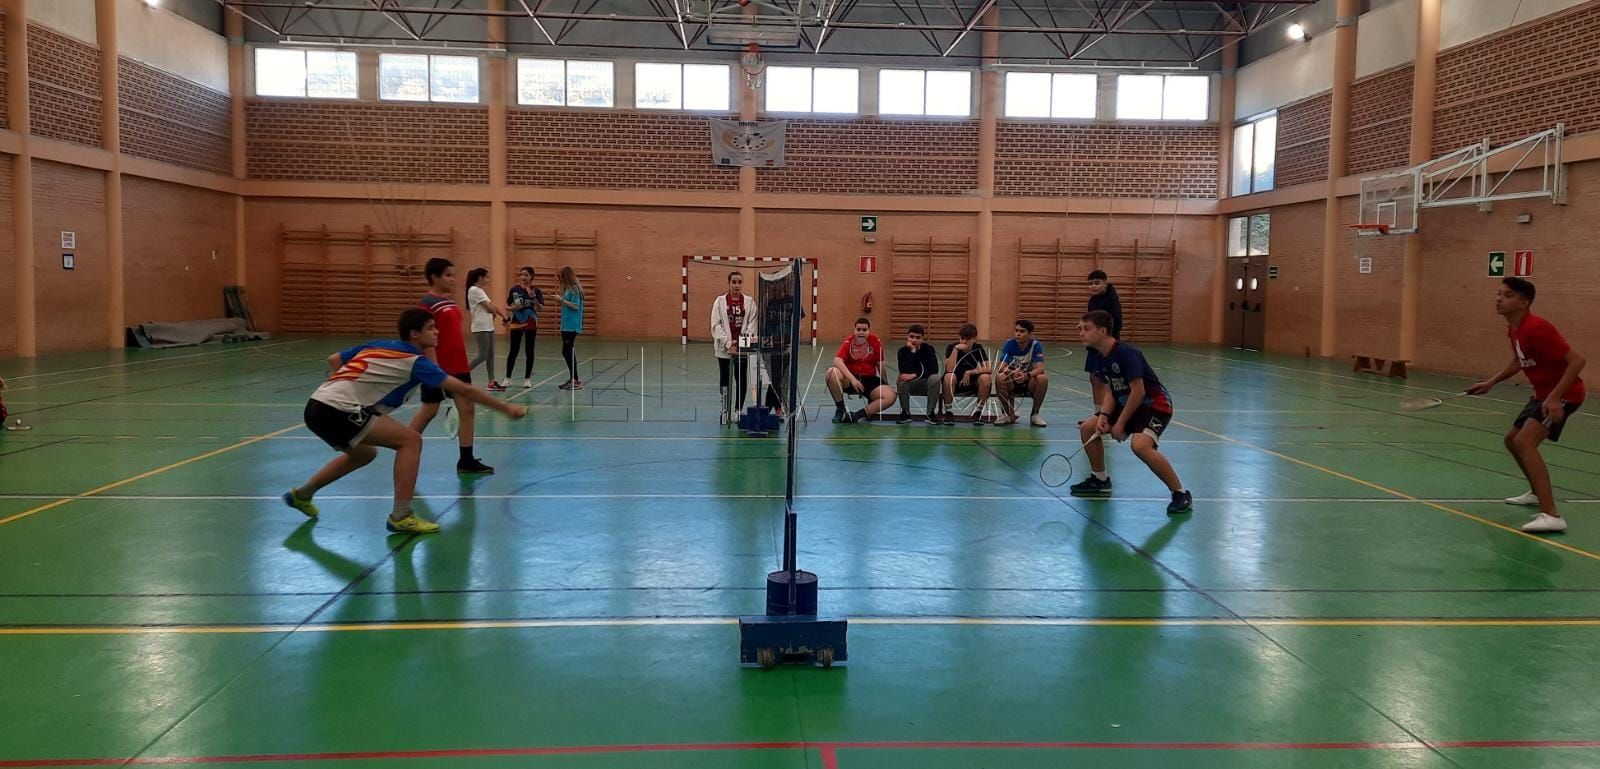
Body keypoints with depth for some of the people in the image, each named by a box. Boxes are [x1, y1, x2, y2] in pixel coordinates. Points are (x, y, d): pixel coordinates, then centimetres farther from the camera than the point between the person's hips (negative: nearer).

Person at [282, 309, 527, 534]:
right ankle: (400, 517, -8)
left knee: (364, 454, 32)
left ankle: (302, 494, 46)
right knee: (410, 440, -8)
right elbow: (463, 390, -9)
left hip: (317, 406, 9)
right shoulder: (415, 361, -7)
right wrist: (506, 408, -4)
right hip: (336, 411, -9)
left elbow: (333, 360, 24)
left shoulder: (377, 346, 16)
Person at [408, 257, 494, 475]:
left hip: (458, 365, 8)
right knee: (429, 411, 4)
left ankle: (466, 461, 6)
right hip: (438, 368, -8)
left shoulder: (450, 300, 12)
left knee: (467, 409, 3)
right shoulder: (428, 303, -12)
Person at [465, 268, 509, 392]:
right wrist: (501, 314, 5)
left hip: (489, 326, 10)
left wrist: (504, 315, 0)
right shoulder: (474, 290, -13)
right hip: (481, 328, -10)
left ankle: (491, 382, 10)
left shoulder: (480, 291, 17)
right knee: (483, 355, -9)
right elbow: (488, 307, -13)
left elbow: (491, 306, 12)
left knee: (490, 355, 8)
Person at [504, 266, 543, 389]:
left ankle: (527, 379, 11)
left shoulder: (536, 290, -5)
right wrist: (513, 308, -13)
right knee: (513, 351, 5)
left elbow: (539, 308, -16)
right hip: (516, 323, 1)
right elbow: (508, 306, 9)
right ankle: (507, 378, 12)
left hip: (531, 324, -1)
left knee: (529, 351, 4)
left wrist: (533, 297, -30)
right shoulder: (514, 289, 2)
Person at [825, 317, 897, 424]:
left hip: (870, 379, 1)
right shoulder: (848, 341, -8)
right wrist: (852, 379, -35)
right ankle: (840, 410, -13)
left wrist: (885, 384, 12)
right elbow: (837, 360, -24)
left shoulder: (875, 341, -4)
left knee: (890, 396, -25)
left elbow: (880, 364, 6)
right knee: (832, 373, -33)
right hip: (849, 379, -1)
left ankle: (858, 416, -22)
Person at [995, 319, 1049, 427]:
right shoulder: (1010, 343, -11)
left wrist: (1027, 375, -46)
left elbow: (1040, 368, -25)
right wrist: (1012, 372, -43)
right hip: (1012, 383, 1)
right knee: (999, 377, -30)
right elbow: (1001, 367, -20)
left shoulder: (1036, 345, -13)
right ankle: (1009, 414, -8)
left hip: (1029, 383, 0)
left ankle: (1035, 414, -9)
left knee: (1043, 378, -31)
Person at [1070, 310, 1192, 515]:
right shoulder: (1100, 359, 2)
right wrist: (1104, 415, -10)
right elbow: (1110, 391, 9)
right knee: (1087, 428, 7)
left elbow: (1138, 391, -25)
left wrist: (1121, 424, -19)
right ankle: (1100, 480, 24)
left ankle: (1181, 494, -18)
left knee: (1140, 445, -33)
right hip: (1126, 404, 9)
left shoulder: (1126, 353, -24)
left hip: (1155, 404, -9)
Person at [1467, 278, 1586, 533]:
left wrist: (1555, 398, -34)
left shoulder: (1536, 328, -25)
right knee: (1512, 440, 22)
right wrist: (1491, 382, 13)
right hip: (1542, 393, 10)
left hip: (1563, 394, -10)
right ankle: (1538, 493, 44)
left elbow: (1577, 360, -27)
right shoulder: (1513, 329, 5)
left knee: (1524, 441, -26)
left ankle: (1551, 515, -31)